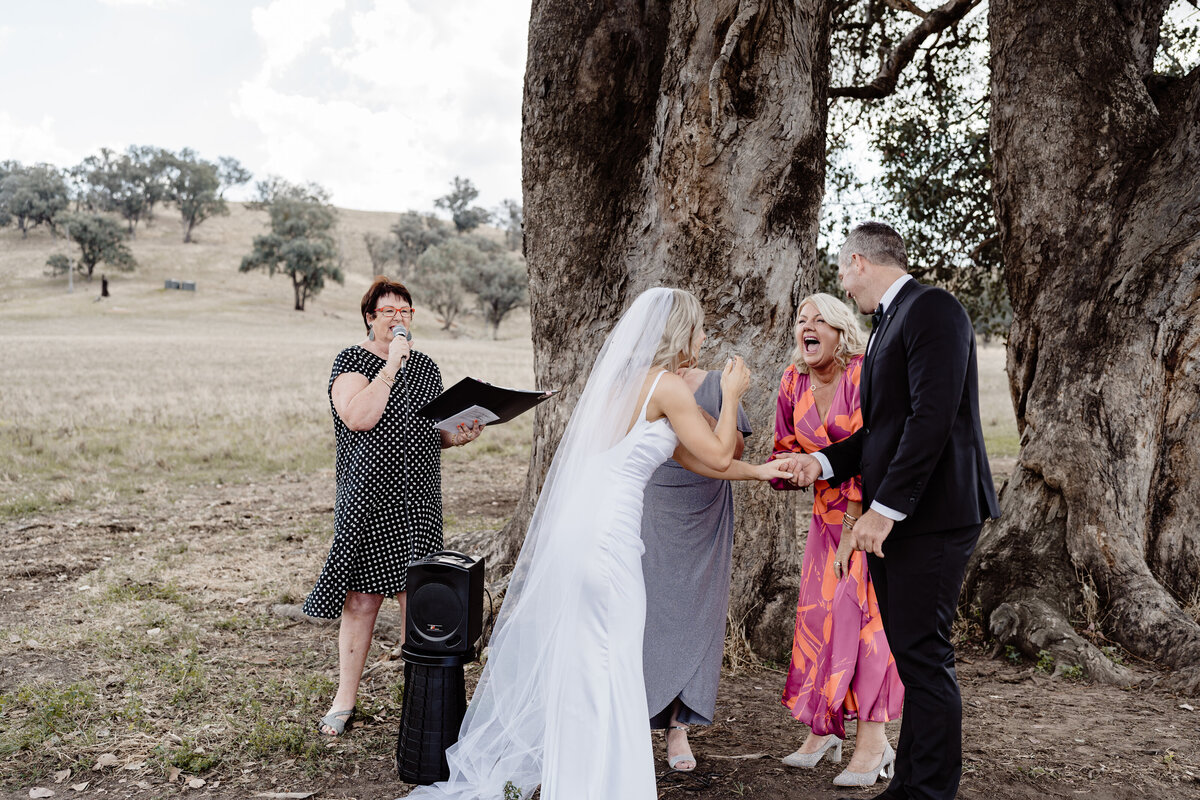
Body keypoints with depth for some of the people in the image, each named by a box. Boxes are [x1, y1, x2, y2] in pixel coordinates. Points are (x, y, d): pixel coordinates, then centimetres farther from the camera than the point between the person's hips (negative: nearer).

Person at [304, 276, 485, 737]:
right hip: (369, 499, -4)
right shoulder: (352, 361, -2)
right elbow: (359, 418, -19)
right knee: (362, 600, 0)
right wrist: (390, 366, -17)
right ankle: (345, 700, 15)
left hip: (418, 500, 4)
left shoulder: (425, 366, 14)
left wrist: (457, 436, 1)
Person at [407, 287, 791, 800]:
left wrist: (758, 471, 25)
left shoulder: (622, 380, 18)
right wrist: (731, 395, 11)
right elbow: (718, 457, -2)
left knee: (573, 662, 18)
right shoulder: (666, 385, -8)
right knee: (609, 667, 3)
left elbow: (690, 457, 21)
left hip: (572, 527, 9)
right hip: (607, 534, -9)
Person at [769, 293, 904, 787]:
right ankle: (823, 732, 17)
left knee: (864, 609, -11)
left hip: (876, 509, -6)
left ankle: (872, 743, -4)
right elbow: (786, 449, 11)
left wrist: (853, 533, -21)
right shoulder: (793, 382, 1)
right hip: (828, 509, 6)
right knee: (817, 610, 4)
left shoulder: (863, 376, -18)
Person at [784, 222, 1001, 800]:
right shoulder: (889, 323, 21)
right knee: (912, 657, 13)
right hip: (891, 519, 9)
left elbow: (933, 416, -20)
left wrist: (886, 507, -21)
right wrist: (824, 461, 8)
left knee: (922, 656, -4)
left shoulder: (933, 309, -10)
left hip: (929, 516, -9)